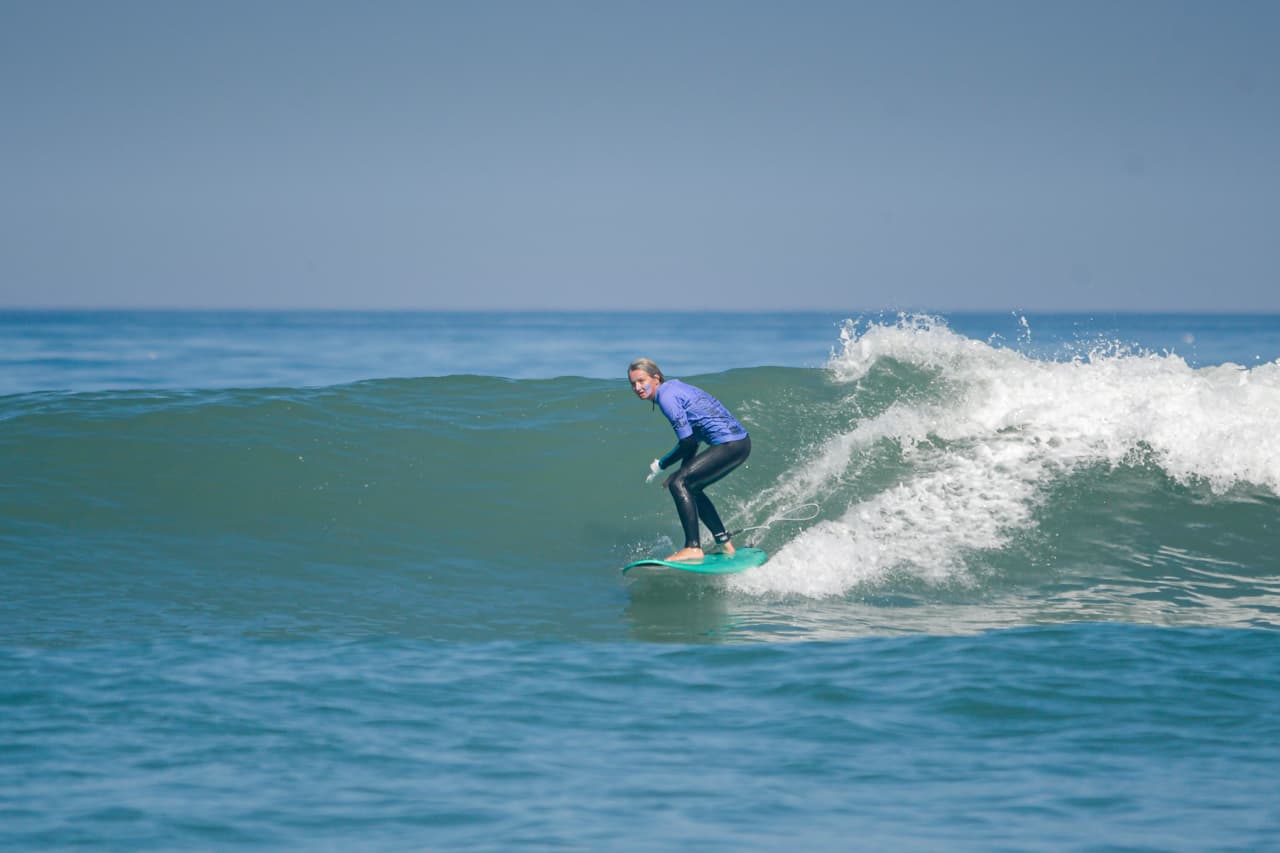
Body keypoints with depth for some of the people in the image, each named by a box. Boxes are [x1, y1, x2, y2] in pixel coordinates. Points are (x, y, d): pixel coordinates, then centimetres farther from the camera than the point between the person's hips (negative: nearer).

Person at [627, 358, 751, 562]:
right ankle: (725, 544, 23)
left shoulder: (666, 396, -11)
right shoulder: (674, 387, 18)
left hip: (730, 444, -10)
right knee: (690, 487, 20)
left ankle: (693, 548, -21)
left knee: (679, 484, -14)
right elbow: (693, 440, 22)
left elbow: (688, 443, -14)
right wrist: (683, 471, 20)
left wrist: (660, 465, -2)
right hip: (739, 441, 10)